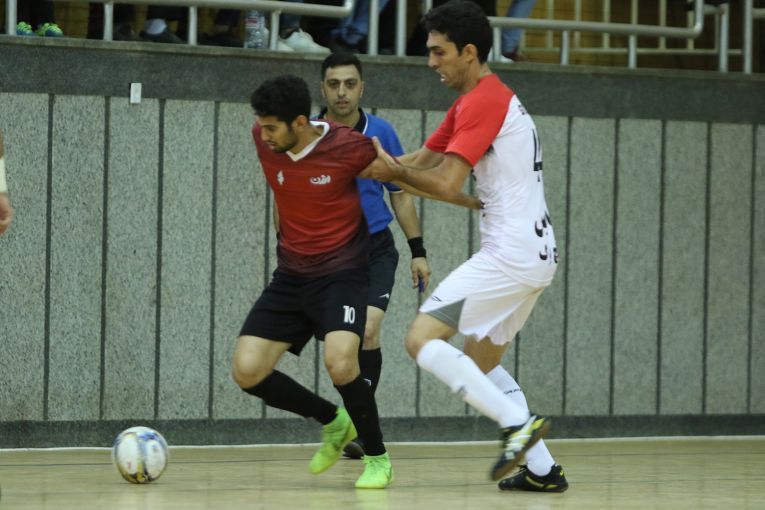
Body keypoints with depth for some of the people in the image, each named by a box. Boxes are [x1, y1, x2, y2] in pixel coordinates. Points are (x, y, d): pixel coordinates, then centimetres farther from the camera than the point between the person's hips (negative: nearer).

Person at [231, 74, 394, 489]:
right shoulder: (263, 141, -7)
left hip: (342, 272, -5)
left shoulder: (349, 147, -20)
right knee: (247, 371, -8)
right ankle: (332, 421, 17)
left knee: (339, 361, -28)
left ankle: (377, 458, -3)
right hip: (290, 277, 5)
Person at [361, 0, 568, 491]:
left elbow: (445, 184, -18)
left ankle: (518, 423, -20)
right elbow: (421, 161, 20)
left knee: (422, 339, -12)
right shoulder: (474, 102, 19)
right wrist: (377, 165, 6)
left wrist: (393, 170, -3)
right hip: (538, 253, 10)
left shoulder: (484, 101, -13)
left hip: (510, 254, -10)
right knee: (482, 362, 20)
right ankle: (542, 469, 13)